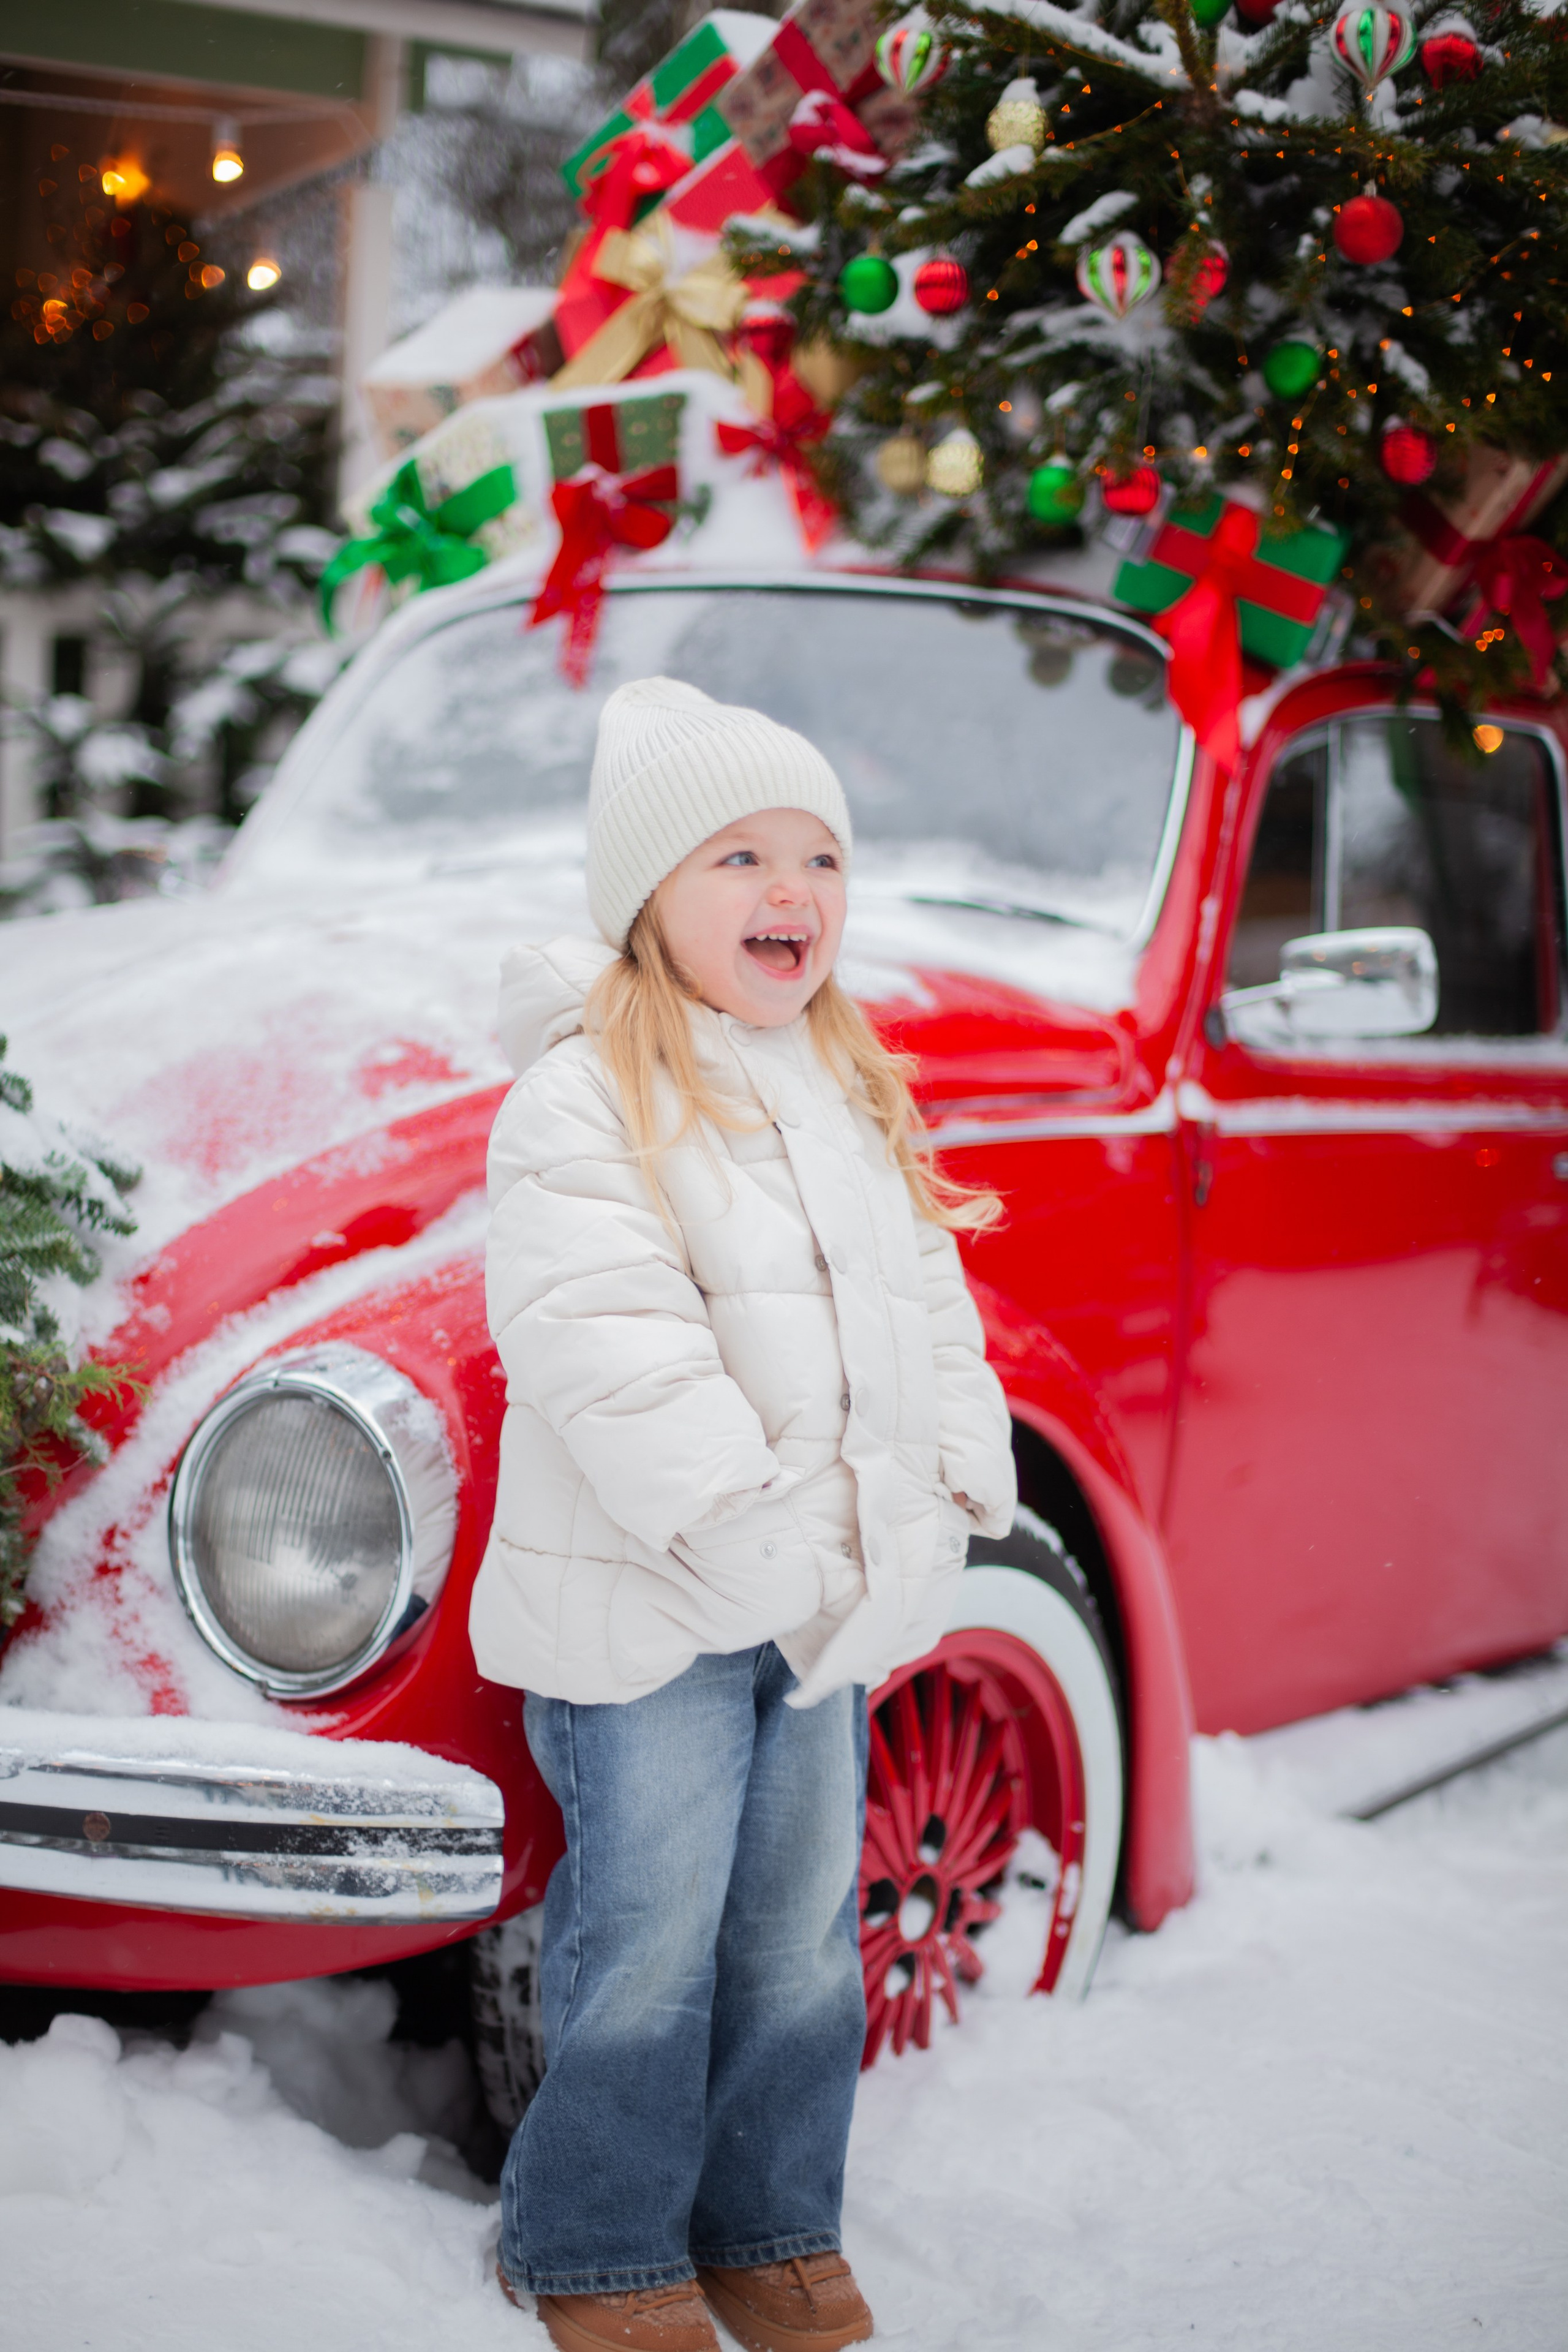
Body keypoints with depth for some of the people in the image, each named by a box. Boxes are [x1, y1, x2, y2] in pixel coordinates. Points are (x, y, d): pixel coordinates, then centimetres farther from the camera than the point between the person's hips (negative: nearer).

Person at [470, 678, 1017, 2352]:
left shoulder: (859, 1103, 14)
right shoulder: (581, 1107, -11)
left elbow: (926, 1313, 15)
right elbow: (610, 1357, -20)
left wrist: (951, 1493, 0)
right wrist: (754, 1537, -25)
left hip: (831, 1605, 7)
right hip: (640, 1615, -7)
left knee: (801, 1938, 13)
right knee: (647, 1947, 0)